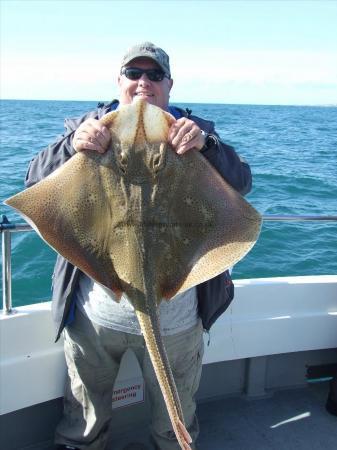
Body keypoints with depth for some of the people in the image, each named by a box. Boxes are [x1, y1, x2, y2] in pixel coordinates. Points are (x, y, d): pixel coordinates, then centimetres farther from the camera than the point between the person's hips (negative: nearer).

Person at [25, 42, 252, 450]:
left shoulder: (194, 131, 1)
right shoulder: (90, 125, 2)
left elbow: (241, 182, -10)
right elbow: (35, 179, -6)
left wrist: (205, 144, -28)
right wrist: (72, 145, -26)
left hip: (174, 317, 0)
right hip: (94, 312, 1)